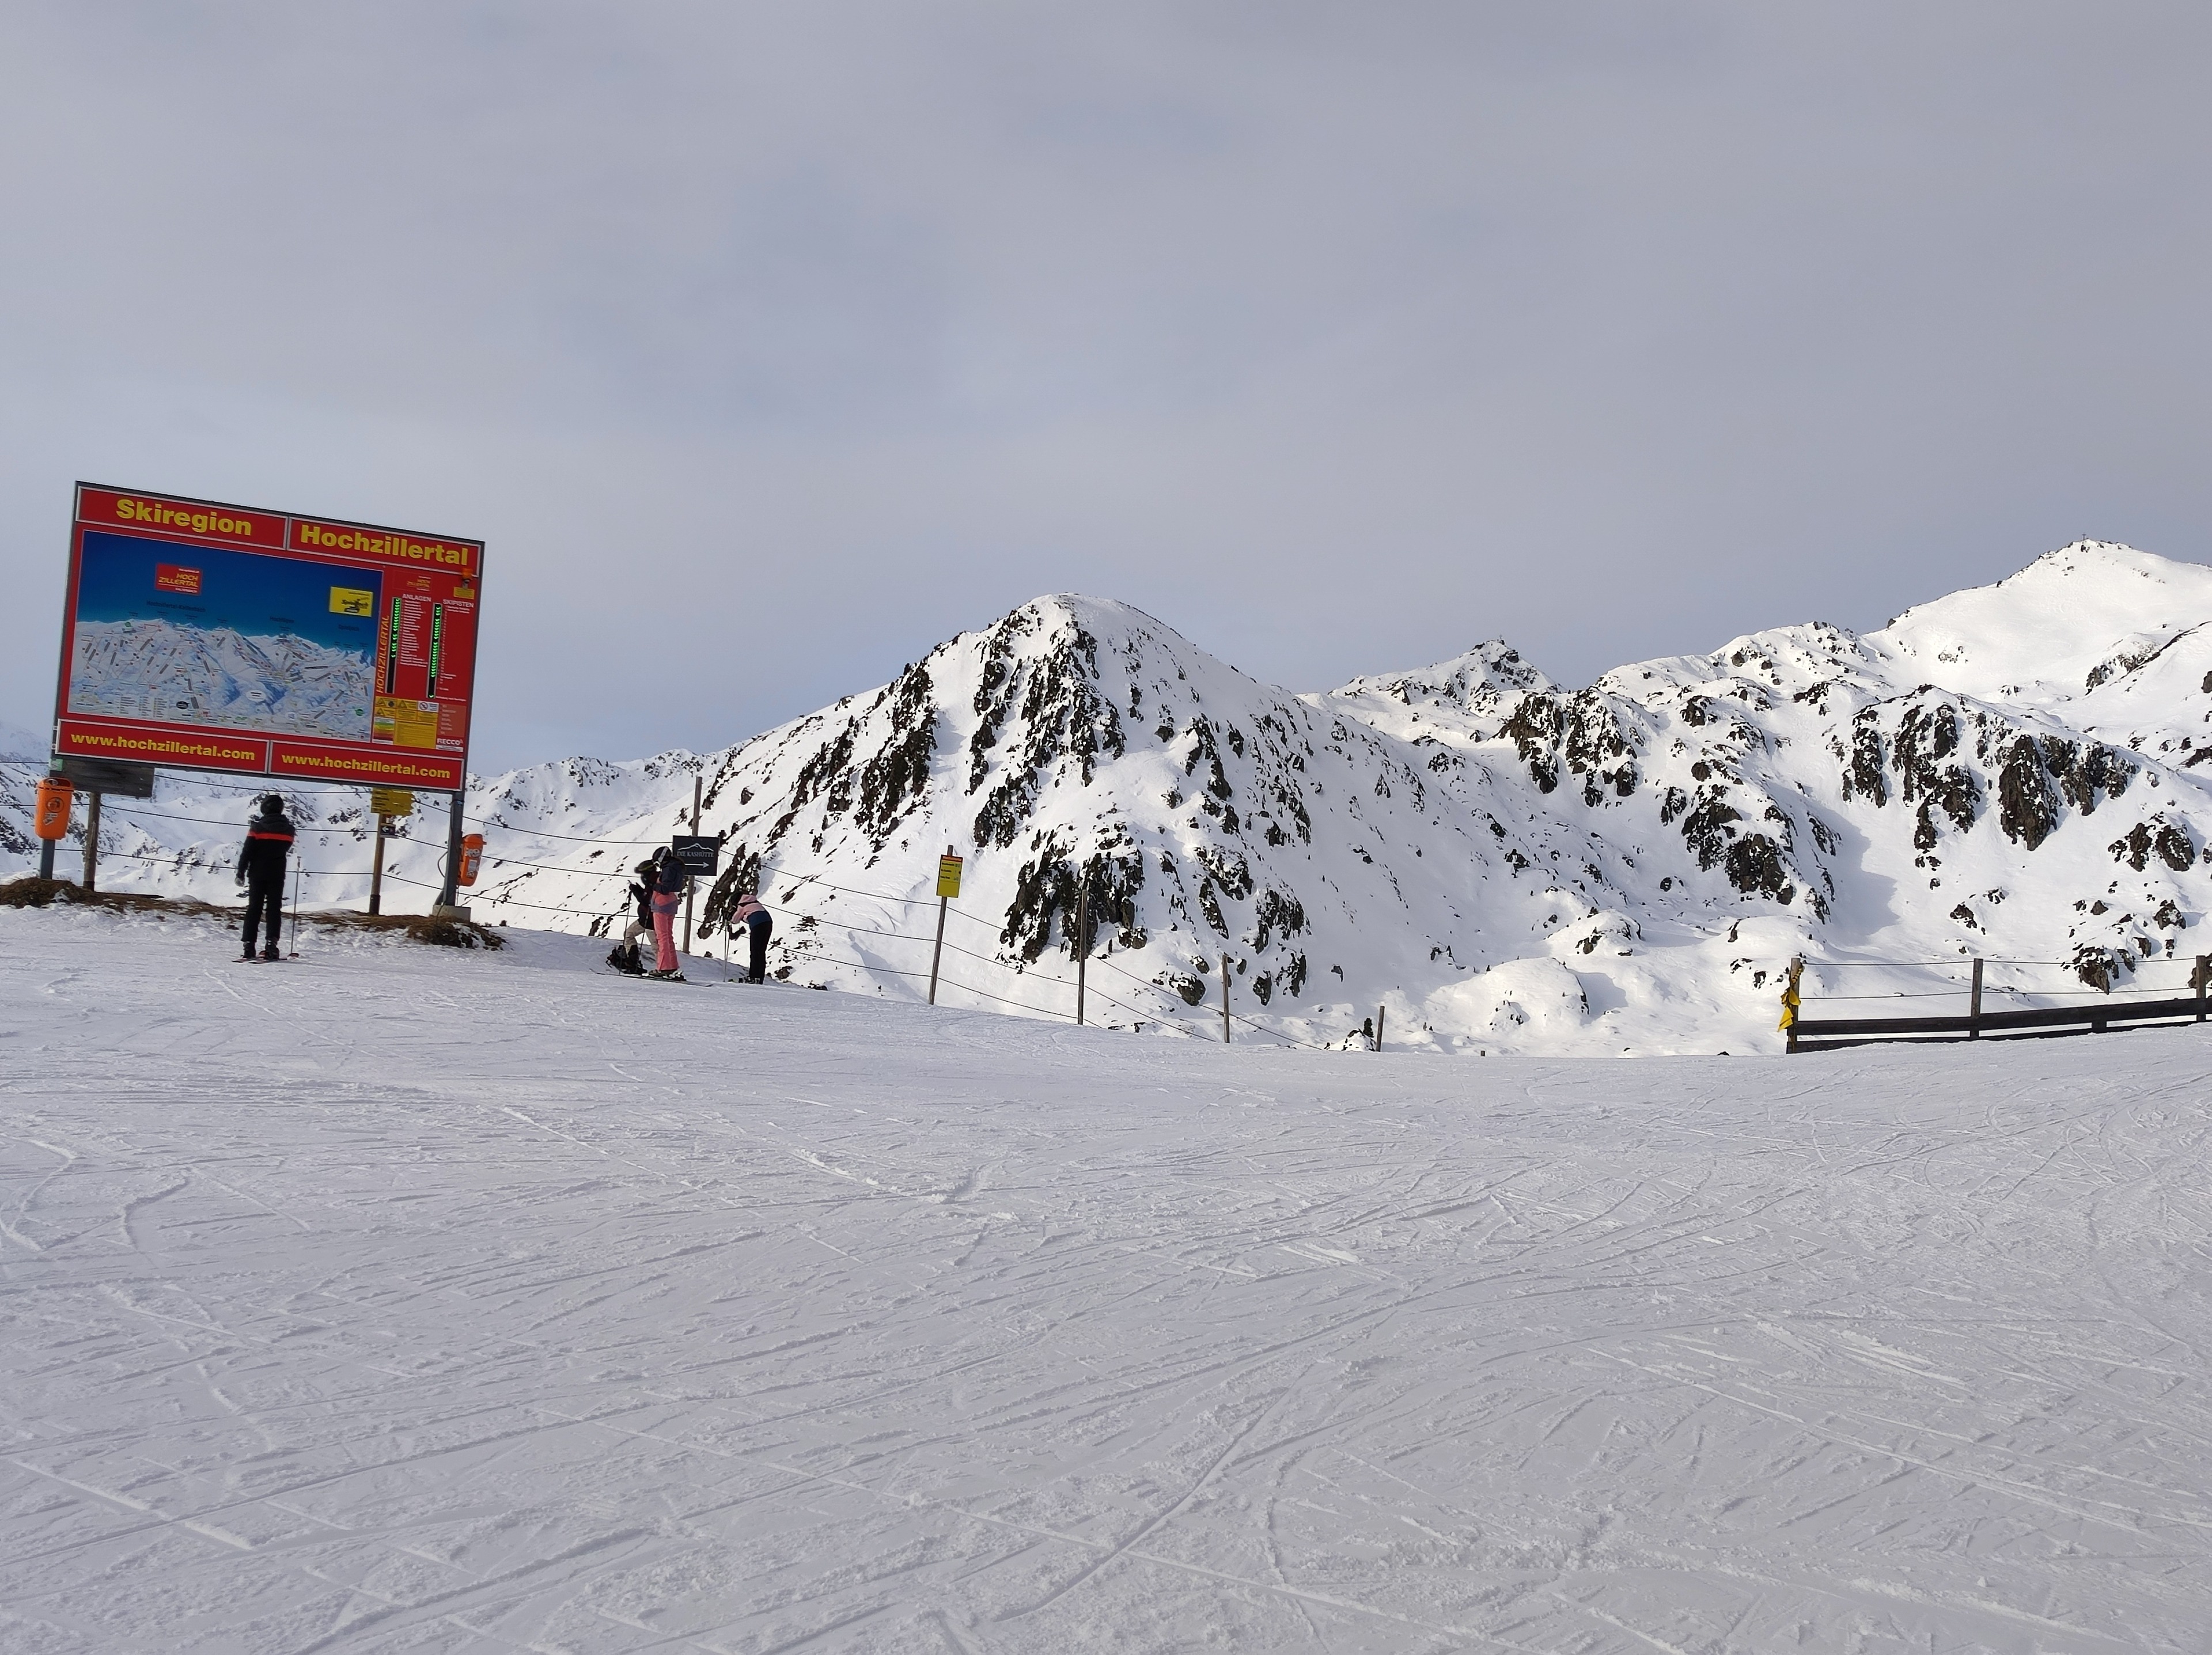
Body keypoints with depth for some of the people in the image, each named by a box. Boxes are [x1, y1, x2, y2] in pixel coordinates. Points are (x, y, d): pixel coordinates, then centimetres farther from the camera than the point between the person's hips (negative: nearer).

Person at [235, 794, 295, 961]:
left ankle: (249, 946, -2)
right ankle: (271, 946, -8)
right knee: (274, 910, 3)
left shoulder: (258, 827, -8)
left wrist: (241, 873, -2)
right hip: (277, 875, 1)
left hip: (257, 874, -1)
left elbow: (247, 851, -8)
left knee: (254, 909, 3)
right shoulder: (288, 829, -1)